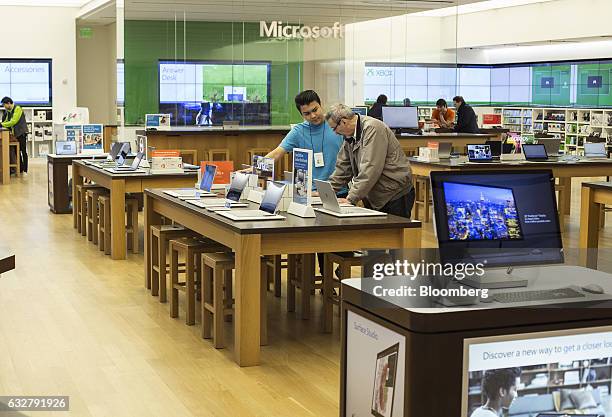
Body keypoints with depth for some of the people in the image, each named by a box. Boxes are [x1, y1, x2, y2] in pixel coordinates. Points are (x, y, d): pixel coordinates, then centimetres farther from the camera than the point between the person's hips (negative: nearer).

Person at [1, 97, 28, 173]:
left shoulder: (17, 109, -13)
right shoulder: (8, 111, 11)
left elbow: (14, 121, -20)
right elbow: (6, 121, 12)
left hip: (22, 133, -8)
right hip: (15, 133, 8)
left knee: (23, 151, -3)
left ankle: (25, 169, -1)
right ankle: (20, 168, 13)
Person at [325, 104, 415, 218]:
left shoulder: (372, 128, -17)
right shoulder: (350, 137, 11)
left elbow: (370, 170, -24)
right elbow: (343, 168, 16)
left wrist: (351, 199, -25)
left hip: (395, 195, -8)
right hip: (375, 198, 8)